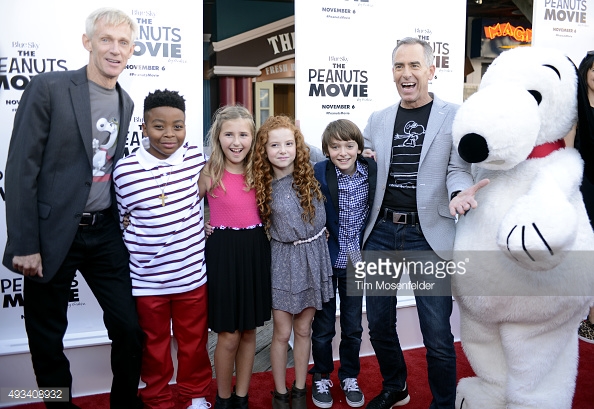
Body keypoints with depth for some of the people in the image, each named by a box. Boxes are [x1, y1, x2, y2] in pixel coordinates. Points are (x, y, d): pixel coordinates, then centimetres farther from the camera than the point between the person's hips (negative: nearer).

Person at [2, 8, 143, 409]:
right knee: (47, 339, 11)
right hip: (53, 236, -4)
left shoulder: (126, 102, 9)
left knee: (130, 327, 7)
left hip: (105, 233, 5)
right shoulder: (49, 88, -9)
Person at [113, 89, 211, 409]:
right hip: (147, 279, -1)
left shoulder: (196, 158, -6)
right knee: (154, 345, 17)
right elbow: (120, 219, 2)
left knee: (194, 341, 18)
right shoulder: (125, 170, -11)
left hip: (192, 272, 1)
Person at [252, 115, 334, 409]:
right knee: (282, 333, 6)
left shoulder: (310, 174, -4)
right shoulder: (264, 185, -5)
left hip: (313, 256, 1)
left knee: (303, 330, 12)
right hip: (284, 259, -1)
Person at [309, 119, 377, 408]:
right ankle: (321, 377, 33)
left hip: (356, 262, 2)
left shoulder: (372, 170, -7)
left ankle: (349, 377, 35)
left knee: (353, 326, 15)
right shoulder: (318, 173, -15)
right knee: (322, 325, 12)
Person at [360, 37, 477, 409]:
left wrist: (458, 193, -25)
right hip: (381, 232, 4)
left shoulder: (454, 116, 0)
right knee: (379, 325, 16)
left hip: (428, 234, -4)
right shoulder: (378, 120, 11)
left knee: (437, 336, 2)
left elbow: (458, 169, -3)